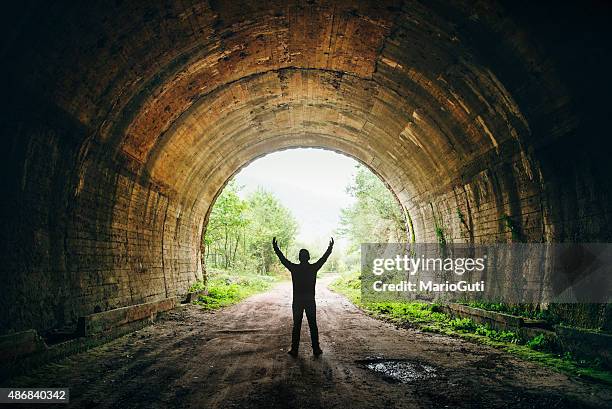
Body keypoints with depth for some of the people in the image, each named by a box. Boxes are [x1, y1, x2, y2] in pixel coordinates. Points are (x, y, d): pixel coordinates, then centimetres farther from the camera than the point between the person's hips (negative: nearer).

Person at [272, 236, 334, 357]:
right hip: (310, 302, 0)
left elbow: (283, 259, 2)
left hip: (297, 302, 0)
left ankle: (294, 350, 9)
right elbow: (324, 258, 6)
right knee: (313, 326, 6)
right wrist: (330, 248, 18)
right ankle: (316, 349, 9)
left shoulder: (294, 268, -6)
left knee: (296, 326, 6)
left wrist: (276, 248, 13)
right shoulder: (313, 268, -5)